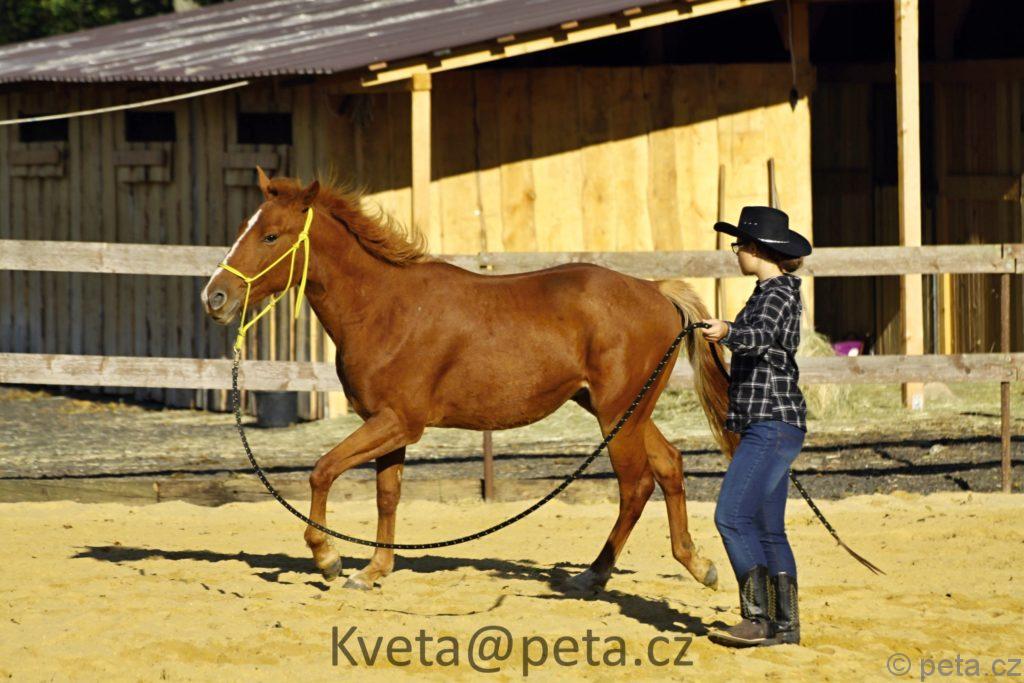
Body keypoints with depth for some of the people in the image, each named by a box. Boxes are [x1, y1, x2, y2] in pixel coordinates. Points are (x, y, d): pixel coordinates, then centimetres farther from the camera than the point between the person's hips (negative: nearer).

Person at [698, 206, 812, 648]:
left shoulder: (779, 293, -14)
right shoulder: (768, 292, 16)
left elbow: (761, 337, -34)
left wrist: (727, 334, -52)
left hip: (773, 424, -11)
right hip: (766, 425, 11)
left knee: (732, 517, -16)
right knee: (767, 528, 10)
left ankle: (757, 619, -18)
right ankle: (786, 624, 11)